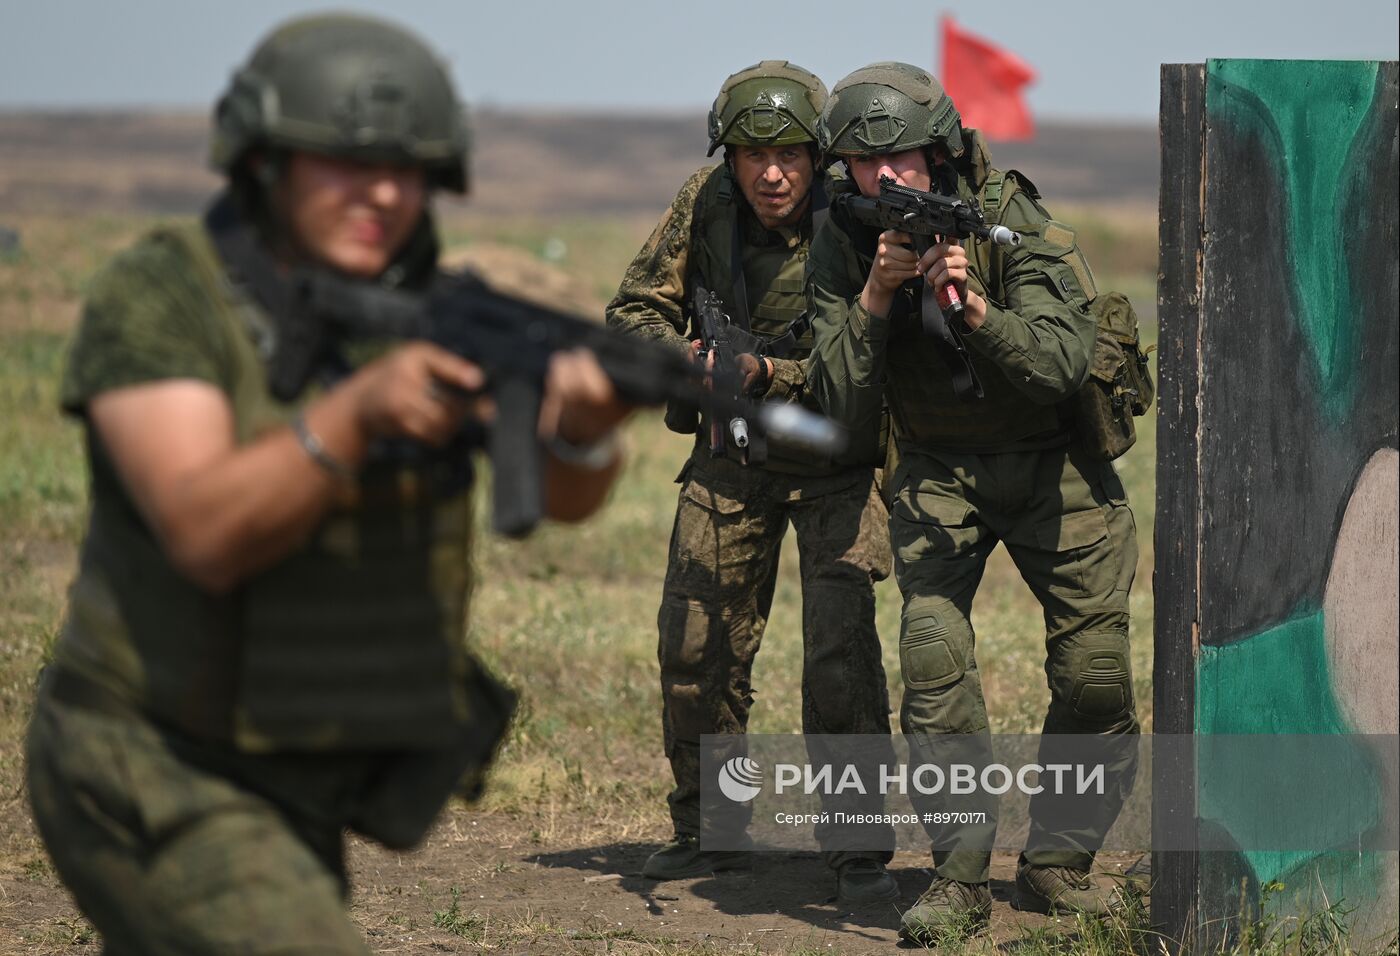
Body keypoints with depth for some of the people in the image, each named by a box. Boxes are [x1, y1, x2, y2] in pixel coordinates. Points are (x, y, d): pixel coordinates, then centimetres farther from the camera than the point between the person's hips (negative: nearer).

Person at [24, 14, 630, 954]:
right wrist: (359, 410, -42)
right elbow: (207, 534, -27)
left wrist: (584, 425, -37)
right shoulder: (159, 298, -15)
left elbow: (565, 491, -13)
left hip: (305, 788, 7)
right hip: (161, 791, -7)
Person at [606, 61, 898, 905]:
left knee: (841, 646, -17)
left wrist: (773, 375, -41)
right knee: (695, 643, 6)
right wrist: (678, 353, -26)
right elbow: (636, 309, -5)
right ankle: (709, 830, 24)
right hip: (732, 455, 4)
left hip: (834, 460, -4)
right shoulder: (708, 203, -11)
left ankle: (860, 850, -8)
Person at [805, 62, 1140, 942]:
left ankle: (1058, 861, 14)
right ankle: (961, 876, -13)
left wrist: (976, 307, -46)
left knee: (1096, 671, -5)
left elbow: (1061, 363, -31)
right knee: (934, 650, -19)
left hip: (1054, 462, -1)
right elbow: (842, 405, -19)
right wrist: (877, 294, -32)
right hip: (939, 469, 1)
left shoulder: (1016, 222, -21)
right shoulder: (844, 245, -13)